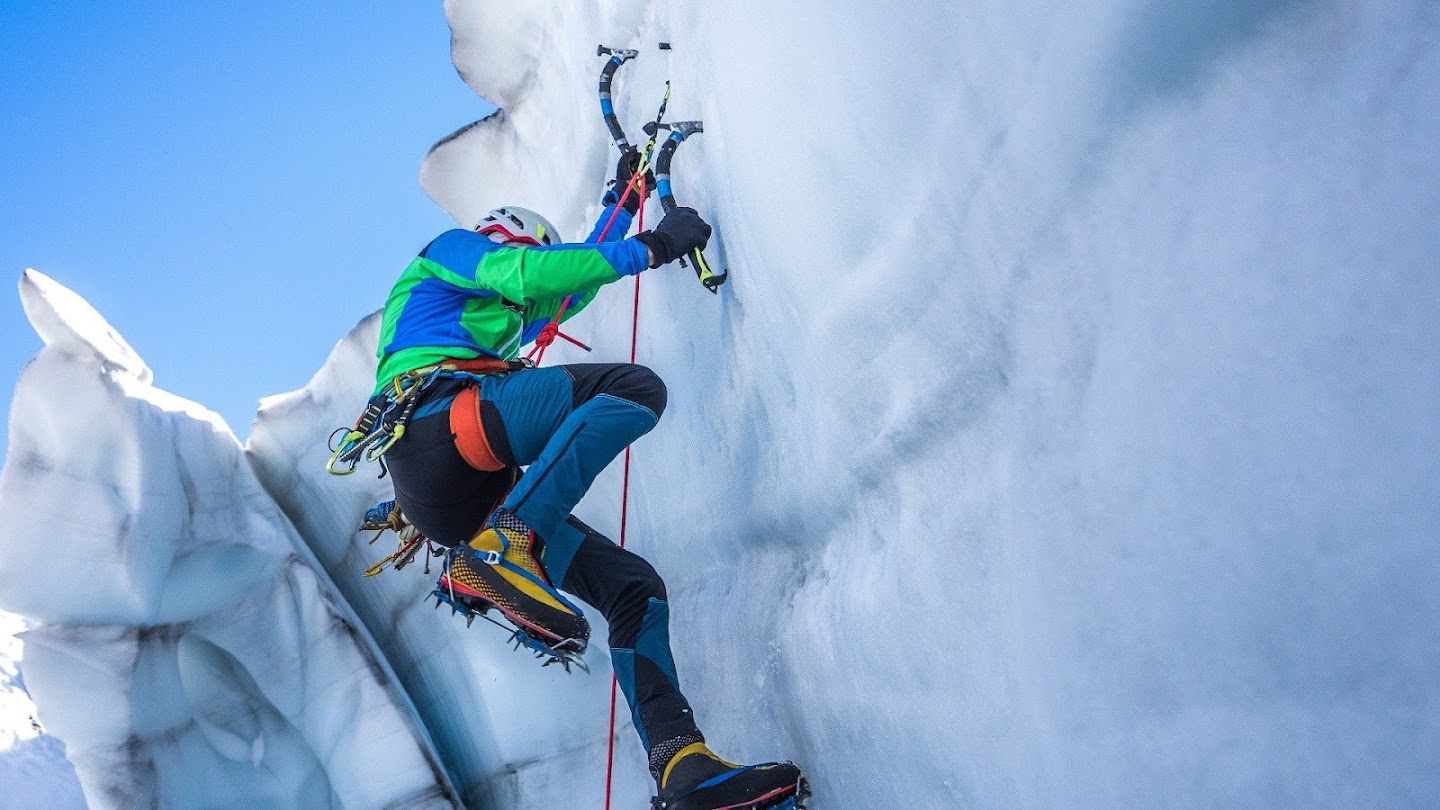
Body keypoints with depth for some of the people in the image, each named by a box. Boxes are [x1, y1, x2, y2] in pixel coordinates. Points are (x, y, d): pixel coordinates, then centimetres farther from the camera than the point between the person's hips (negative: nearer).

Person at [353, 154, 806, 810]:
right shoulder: (450, 249, 20)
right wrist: (651, 247, 2)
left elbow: (570, 285, 51)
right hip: (434, 415, -8)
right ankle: (497, 553, -36)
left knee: (636, 587, -1)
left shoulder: (499, 317, 41)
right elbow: (528, 274, -1)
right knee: (635, 386, -25)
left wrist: (622, 200, 55)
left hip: (460, 502, 9)